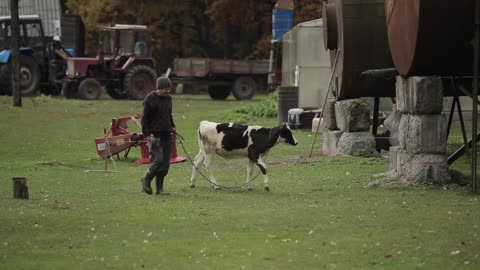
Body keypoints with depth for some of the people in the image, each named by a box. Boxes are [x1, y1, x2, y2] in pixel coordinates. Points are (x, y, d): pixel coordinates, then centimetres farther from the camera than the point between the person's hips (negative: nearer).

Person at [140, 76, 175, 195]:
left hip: (166, 134, 7)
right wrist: (147, 134, -14)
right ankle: (146, 179, 8)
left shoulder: (168, 98, 13)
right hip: (154, 135, -7)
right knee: (158, 159, -16)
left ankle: (160, 188, 9)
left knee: (165, 162, 3)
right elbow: (144, 118, -7)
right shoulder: (150, 99, -7)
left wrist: (172, 127, 12)